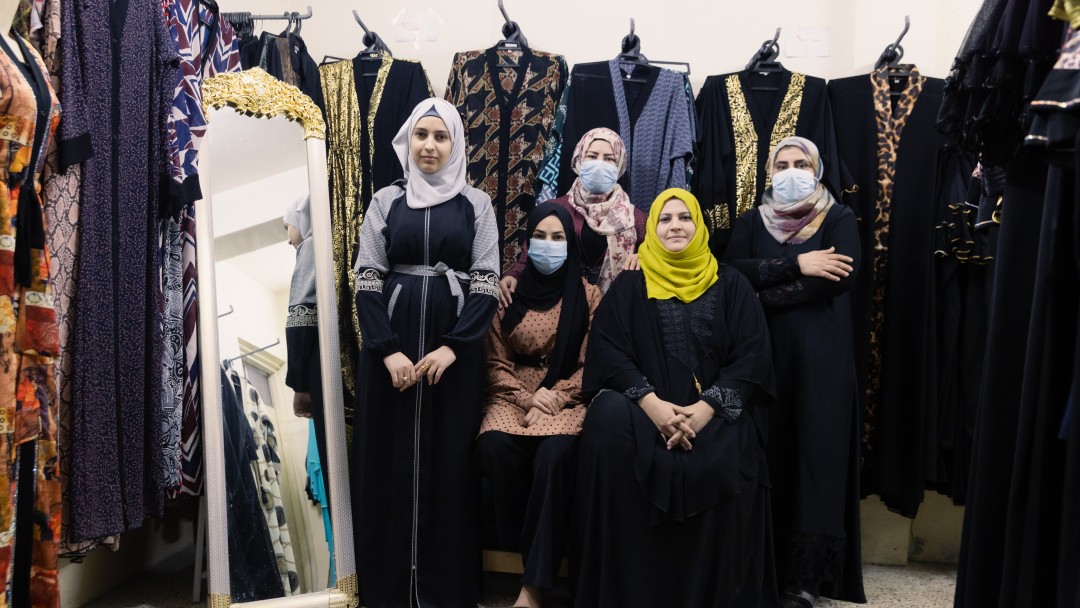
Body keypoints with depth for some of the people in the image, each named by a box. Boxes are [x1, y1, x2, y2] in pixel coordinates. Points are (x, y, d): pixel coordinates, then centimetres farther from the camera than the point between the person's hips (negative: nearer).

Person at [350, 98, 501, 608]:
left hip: (455, 348, -1)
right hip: (390, 346, 1)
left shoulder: (476, 204, 5)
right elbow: (367, 281, 1)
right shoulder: (385, 201, 7)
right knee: (389, 458, 2)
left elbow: (487, 284, -1)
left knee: (449, 460, 0)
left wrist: (451, 347, -13)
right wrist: (389, 351, -12)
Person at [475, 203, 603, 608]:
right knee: (495, 446, -32)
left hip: (568, 397, -2)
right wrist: (526, 399, -11)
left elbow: (590, 365, 0)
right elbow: (496, 363, 5)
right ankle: (517, 543, -9)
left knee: (554, 453, -34)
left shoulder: (587, 296, 4)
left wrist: (554, 397, -14)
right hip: (515, 394, 2)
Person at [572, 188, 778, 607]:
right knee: (609, 421, -33)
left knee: (726, 459, -33)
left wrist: (706, 408, -16)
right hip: (647, 406, 0)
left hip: (714, 411, 0)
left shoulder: (731, 286, 10)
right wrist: (652, 403, -19)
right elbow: (608, 350, -2)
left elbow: (751, 356, 0)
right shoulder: (629, 286, 10)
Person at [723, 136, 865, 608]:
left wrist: (766, 296, -11)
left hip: (820, 353, -2)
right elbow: (733, 270, -5)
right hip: (761, 351, 2)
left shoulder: (838, 219, 6)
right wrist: (797, 265, -14)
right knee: (766, 452, 0)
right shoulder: (750, 222, 13)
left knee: (815, 452, -5)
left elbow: (841, 277, -12)